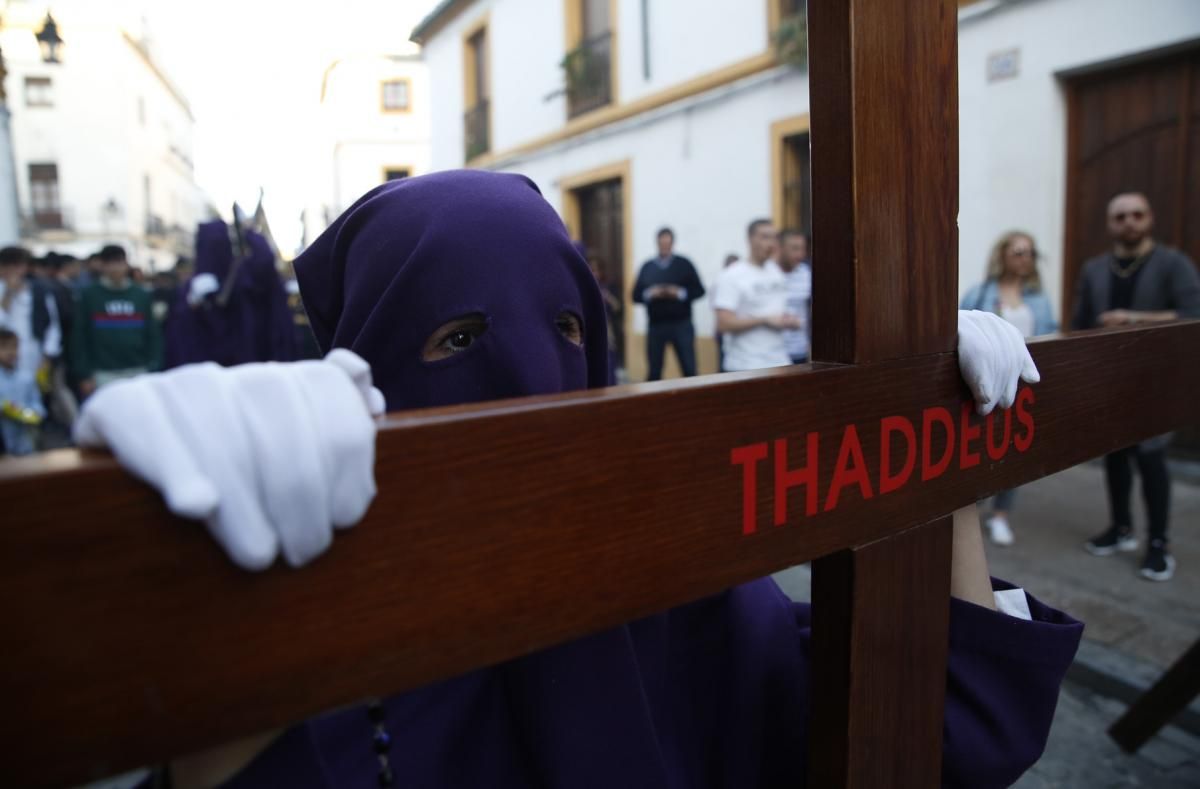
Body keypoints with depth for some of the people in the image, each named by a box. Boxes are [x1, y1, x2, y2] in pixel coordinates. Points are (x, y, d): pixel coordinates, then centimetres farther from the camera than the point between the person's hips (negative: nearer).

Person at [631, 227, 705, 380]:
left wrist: (680, 293, -14)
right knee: (654, 371, 7)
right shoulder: (647, 267, 9)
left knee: (689, 370, -1)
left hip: (681, 325, -1)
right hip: (656, 326, 2)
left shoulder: (684, 264, 4)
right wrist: (649, 294, -13)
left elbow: (699, 291, 2)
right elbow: (636, 296, 7)